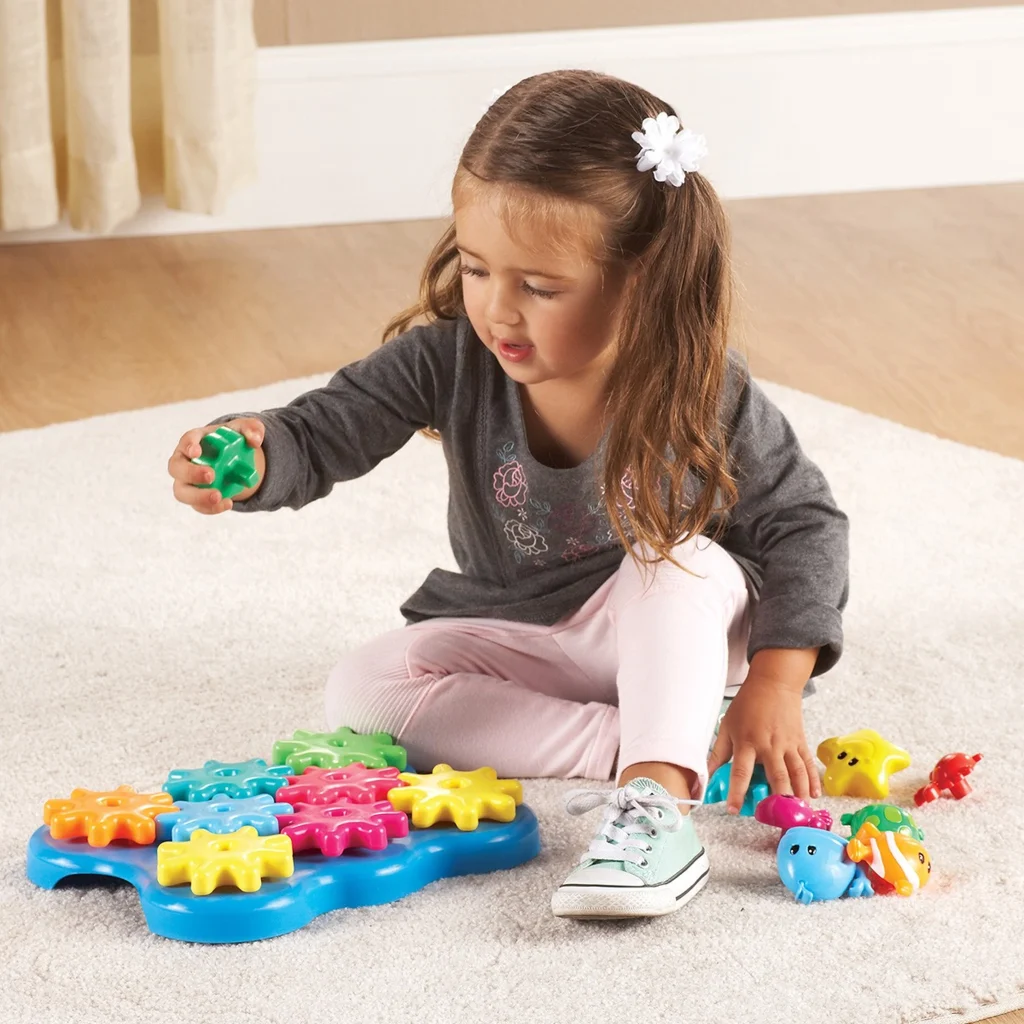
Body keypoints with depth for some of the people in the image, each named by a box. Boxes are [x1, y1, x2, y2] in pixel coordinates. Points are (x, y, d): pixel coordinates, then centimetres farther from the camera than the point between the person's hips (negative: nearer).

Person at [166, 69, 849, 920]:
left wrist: (775, 686, -24)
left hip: (669, 642, -3)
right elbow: (320, 435, -18)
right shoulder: (453, 357, -17)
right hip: (513, 643, 3)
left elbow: (802, 522, -13)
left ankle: (659, 795, -48)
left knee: (688, 560, -35)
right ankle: (635, 743, -26)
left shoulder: (704, 391, -21)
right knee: (362, 690, -23)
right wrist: (251, 455, -43)